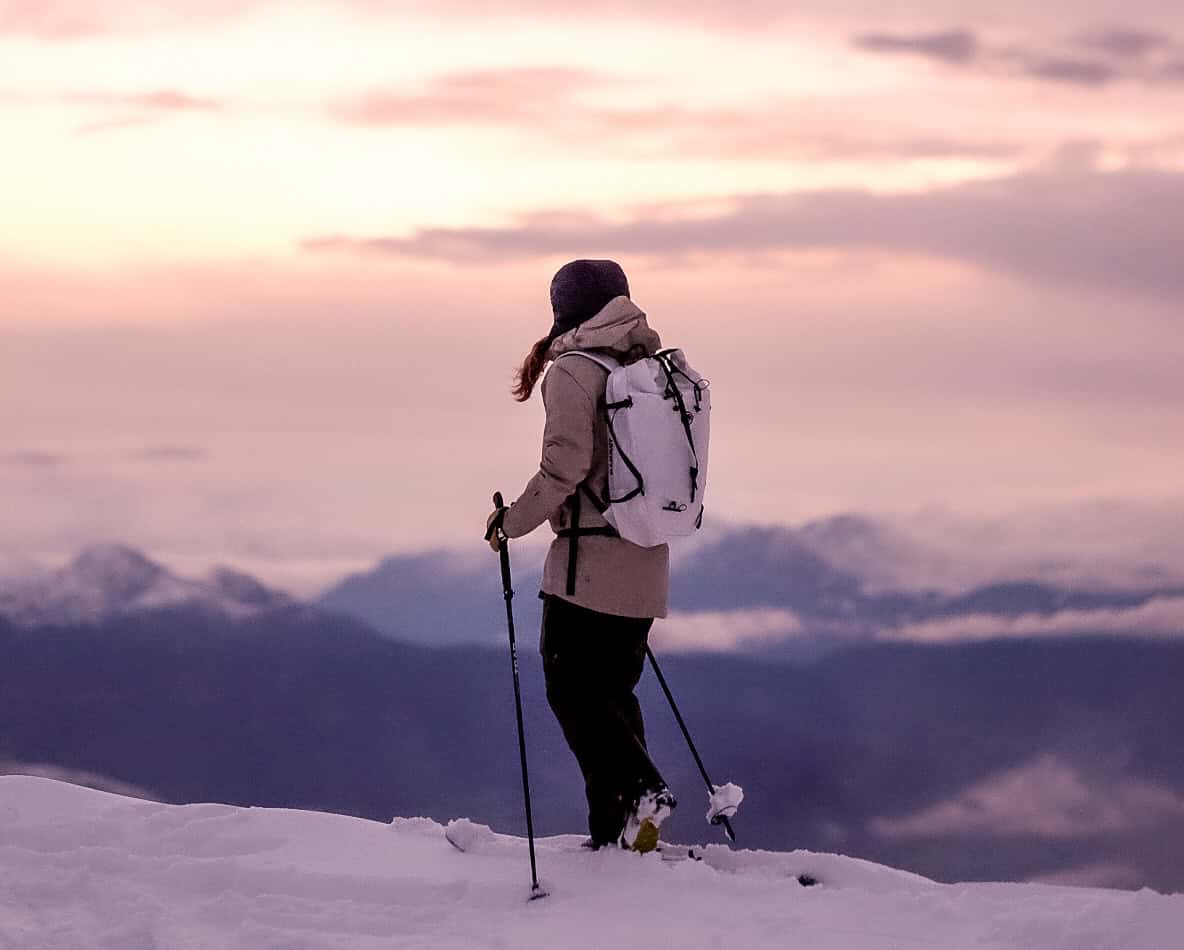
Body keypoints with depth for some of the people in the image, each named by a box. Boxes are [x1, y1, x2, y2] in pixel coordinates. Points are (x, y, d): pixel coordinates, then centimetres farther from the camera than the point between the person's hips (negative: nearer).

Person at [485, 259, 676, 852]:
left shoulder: (574, 370, -13)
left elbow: (563, 467, -19)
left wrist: (512, 521, -7)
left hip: (589, 559, -7)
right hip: (647, 560, 7)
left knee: (571, 688, 0)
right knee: (612, 690, 13)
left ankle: (639, 791, -17)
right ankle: (616, 832, 10)